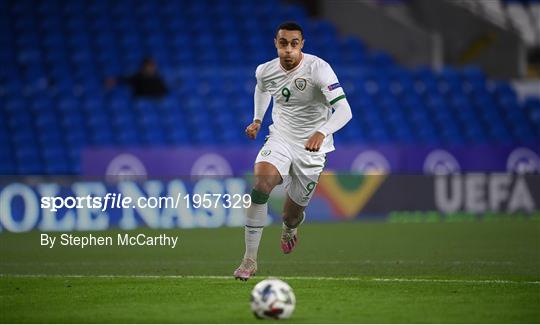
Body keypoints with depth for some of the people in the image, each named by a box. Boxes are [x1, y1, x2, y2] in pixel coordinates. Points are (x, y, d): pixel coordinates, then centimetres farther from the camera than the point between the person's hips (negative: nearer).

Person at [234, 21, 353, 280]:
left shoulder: (318, 69, -21)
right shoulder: (265, 71, -5)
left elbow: (344, 110, -29)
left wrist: (322, 132, -45)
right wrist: (257, 119, 14)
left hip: (311, 146, -2)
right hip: (280, 140, 2)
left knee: (292, 215, 6)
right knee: (261, 184, -29)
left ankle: (289, 230, 50)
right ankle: (250, 259, -22)